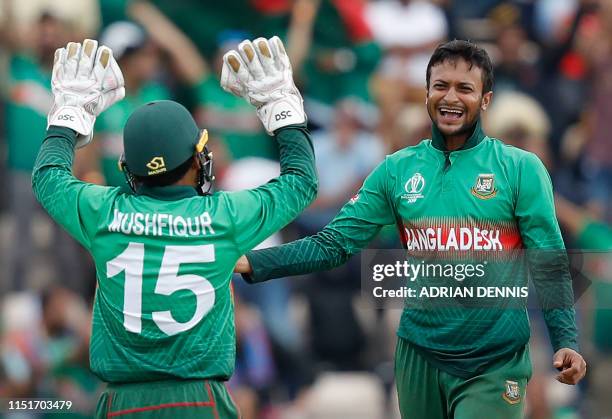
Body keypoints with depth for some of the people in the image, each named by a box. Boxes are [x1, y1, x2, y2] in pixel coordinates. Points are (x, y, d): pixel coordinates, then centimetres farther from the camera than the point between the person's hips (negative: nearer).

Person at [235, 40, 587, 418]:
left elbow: (549, 265, -5)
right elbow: (334, 244, 1)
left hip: (494, 363, -3)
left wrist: (566, 341, -18)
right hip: (419, 357, 3)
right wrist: (249, 263, -11)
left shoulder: (521, 169, -4)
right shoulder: (397, 170, 4)